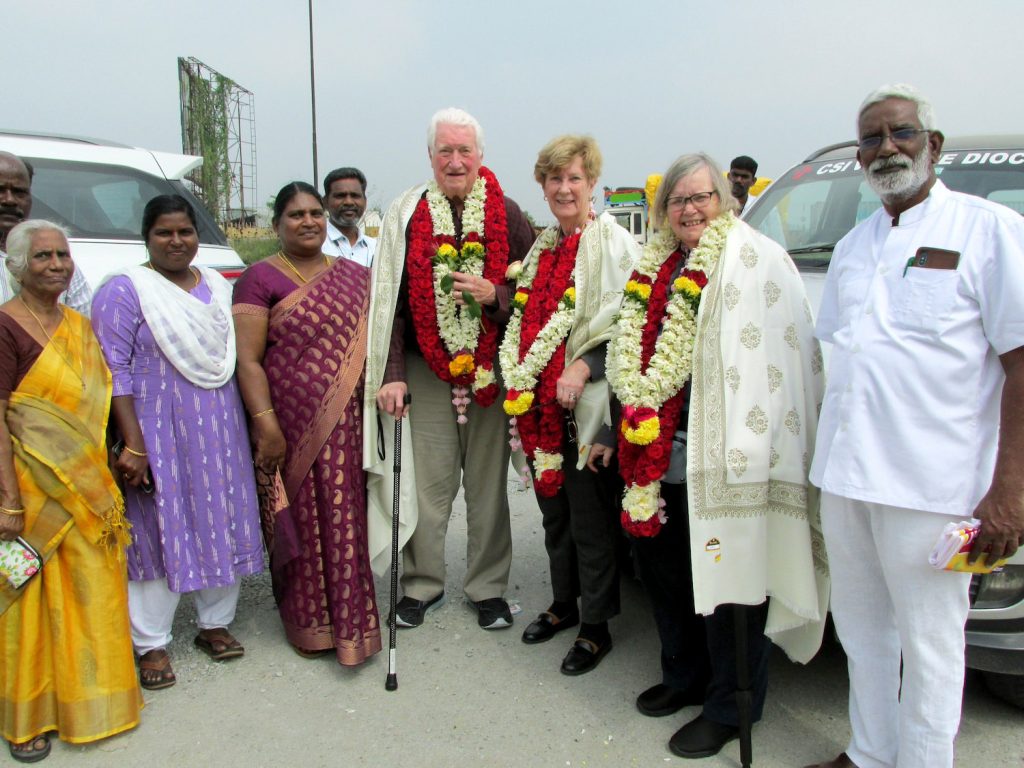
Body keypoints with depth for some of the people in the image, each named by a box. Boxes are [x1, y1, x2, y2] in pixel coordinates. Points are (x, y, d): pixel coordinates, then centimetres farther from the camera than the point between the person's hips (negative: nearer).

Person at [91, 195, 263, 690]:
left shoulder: (220, 287, 12)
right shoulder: (124, 291, -5)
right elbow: (115, 372, -11)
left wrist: (254, 423, 10)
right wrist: (133, 444, -18)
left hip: (221, 430, 5)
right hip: (158, 432, -5)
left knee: (225, 525, 9)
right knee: (160, 531, 0)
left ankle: (215, 625, 25)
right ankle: (152, 644, 14)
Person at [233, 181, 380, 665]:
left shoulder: (354, 276, 12)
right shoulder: (260, 279, -2)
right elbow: (248, 359, -7)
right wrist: (264, 422, -14)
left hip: (347, 423, 4)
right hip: (291, 425, -3)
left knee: (346, 520, 8)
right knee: (302, 520, 6)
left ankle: (351, 618, 24)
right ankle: (311, 623, 23)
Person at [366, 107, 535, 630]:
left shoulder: (507, 215, 3)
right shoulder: (406, 215, 2)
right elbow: (388, 300, 0)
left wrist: (496, 296, -15)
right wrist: (391, 373, -7)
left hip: (492, 371, 1)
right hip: (425, 369, 0)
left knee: (488, 485, 9)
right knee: (426, 484, 5)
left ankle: (488, 587, 25)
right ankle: (422, 584, 25)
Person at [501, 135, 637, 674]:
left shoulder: (613, 242, -7)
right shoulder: (543, 247, 15)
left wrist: (583, 367, -23)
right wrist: (519, 382, 11)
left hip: (586, 405, -7)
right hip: (539, 403, 7)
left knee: (590, 520, 3)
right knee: (553, 511, 18)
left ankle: (596, 627, 19)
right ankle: (564, 604, 36)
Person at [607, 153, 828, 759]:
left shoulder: (757, 261, -8)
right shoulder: (656, 267, 15)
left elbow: (777, 359, -16)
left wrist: (747, 450, -22)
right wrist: (634, 413, 20)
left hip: (721, 456, -8)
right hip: (658, 454, 8)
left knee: (726, 578, 2)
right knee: (660, 566, 18)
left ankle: (730, 708, 22)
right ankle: (685, 676, 39)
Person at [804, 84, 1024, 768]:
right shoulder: (852, 247, 15)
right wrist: (827, 460, 13)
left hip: (929, 482, -6)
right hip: (844, 474, 6)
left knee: (927, 644, 5)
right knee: (861, 627, 18)